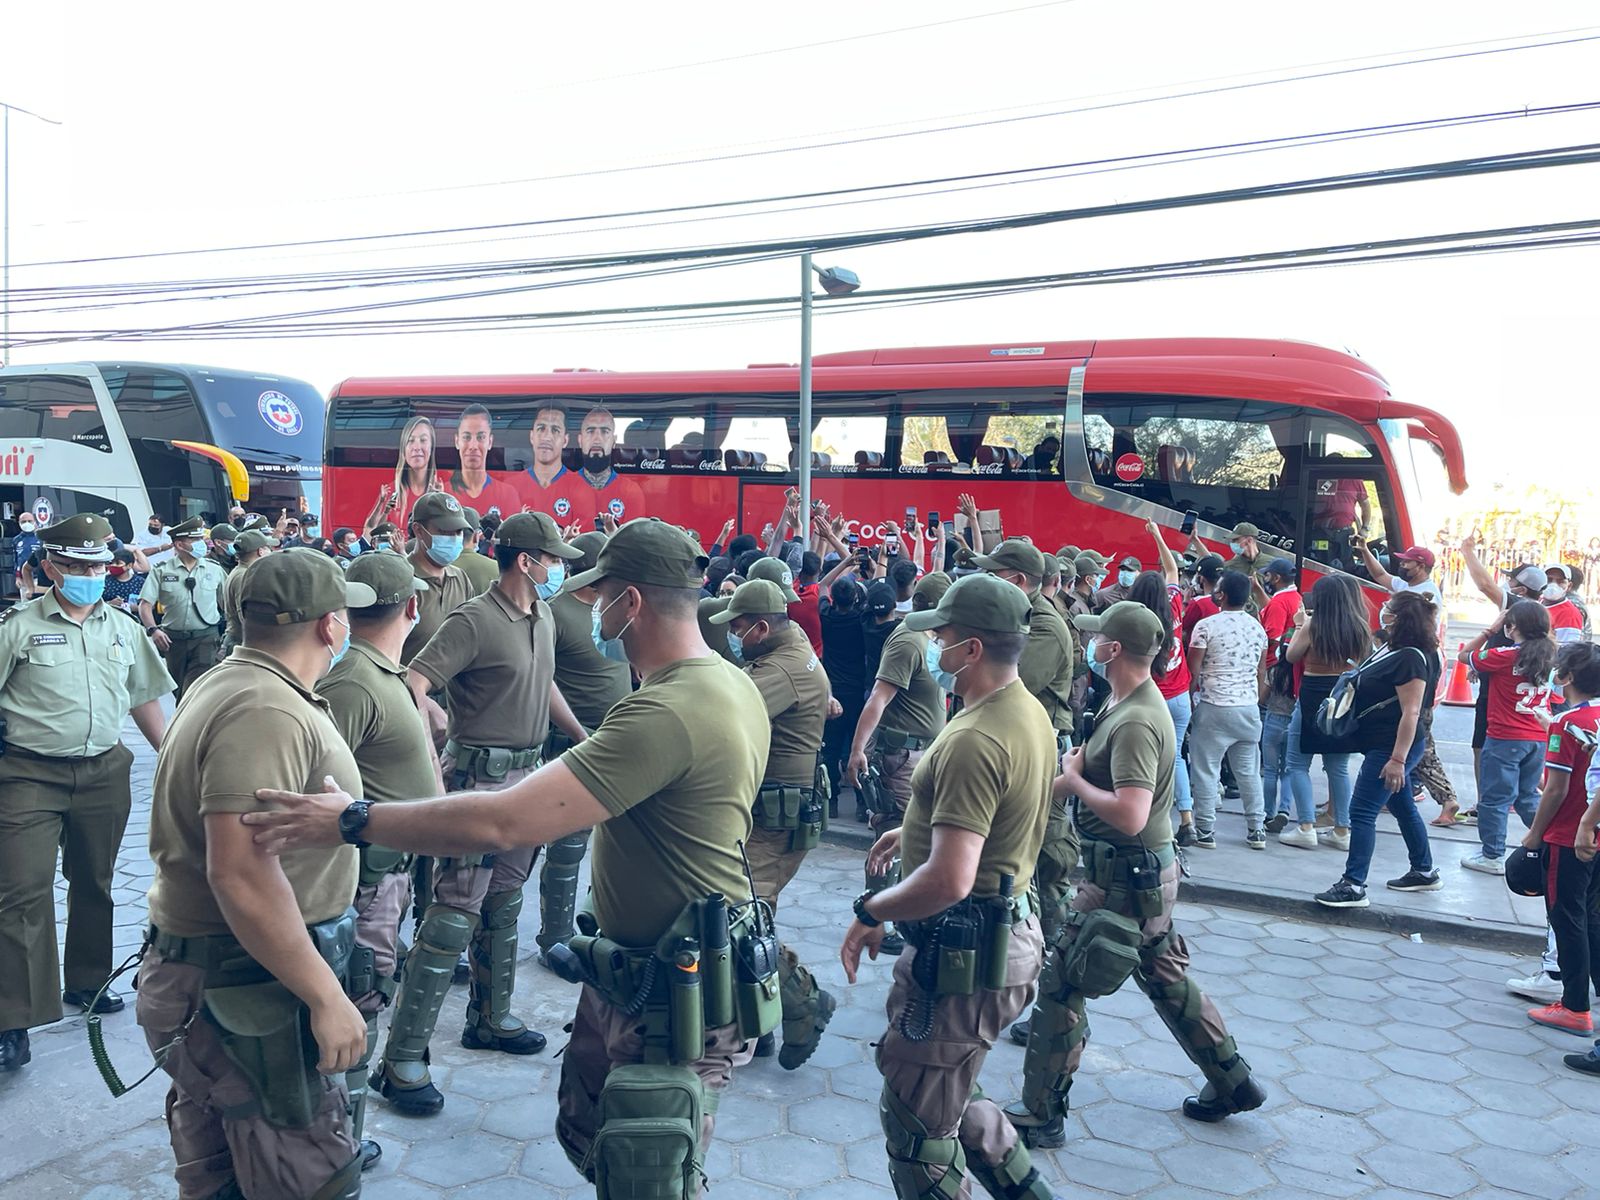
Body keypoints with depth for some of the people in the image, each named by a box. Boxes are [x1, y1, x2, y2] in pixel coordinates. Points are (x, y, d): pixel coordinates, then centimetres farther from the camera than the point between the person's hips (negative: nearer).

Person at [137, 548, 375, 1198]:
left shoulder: (225, 683, 9)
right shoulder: (267, 712, -24)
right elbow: (241, 875, -31)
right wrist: (327, 997, -26)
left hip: (203, 968, 10)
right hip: (249, 985, -10)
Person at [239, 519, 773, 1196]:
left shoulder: (668, 715, -30)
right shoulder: (731, 683, 2)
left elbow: (500, 823, -31)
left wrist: (351, 821, -22)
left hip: (678, 1006, -9)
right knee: (585, 1135, 24)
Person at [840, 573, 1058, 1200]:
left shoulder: (974, 740, -27)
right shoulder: (1030, 711, 5)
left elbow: (949, 880, -33)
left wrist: (870, 912, -17)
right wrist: (919, 829, 25)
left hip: (963, 950, -10)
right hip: (1005, 929, 10)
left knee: (916, 1125, 7)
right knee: (951, 1096, 27)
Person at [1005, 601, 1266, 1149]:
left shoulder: (1136, 723, -25)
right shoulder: (1121, 702, 6)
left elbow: (1130, 815, -34)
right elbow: (1086, 760, 11)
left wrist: (1074, 783, -19)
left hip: (1125, 878, -10)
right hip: (1147, 872, 10)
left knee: (1060, 984, -1)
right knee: (1165, 977, 23)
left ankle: (1041, 1114, 10)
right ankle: (1233, 1082, 37)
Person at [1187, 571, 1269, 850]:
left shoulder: (1207, 626, -11)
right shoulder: (1257, 627, 6)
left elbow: (1193, 669, -8)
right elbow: (1261, 670, 15)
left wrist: (1191, 695, 7)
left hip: (1214, 708, -5)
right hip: (1249, 707, 5)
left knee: (1206, 770, 2)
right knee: (1249, 770, 13)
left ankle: (1206, 831, 5)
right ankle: (1256, 830, 19)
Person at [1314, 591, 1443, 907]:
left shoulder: (1412, 658, -20)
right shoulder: (1393, 648, 10)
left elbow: (1411, 712, -25)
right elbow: (1370, 688, 22)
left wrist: (1397, 759, -27)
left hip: (1391, 746, -10)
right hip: (1384, 746, 10)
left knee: (1362, 812, -10)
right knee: (1404, 809, 21)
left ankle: (1354, 886, -9)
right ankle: (1424, 872, 34)